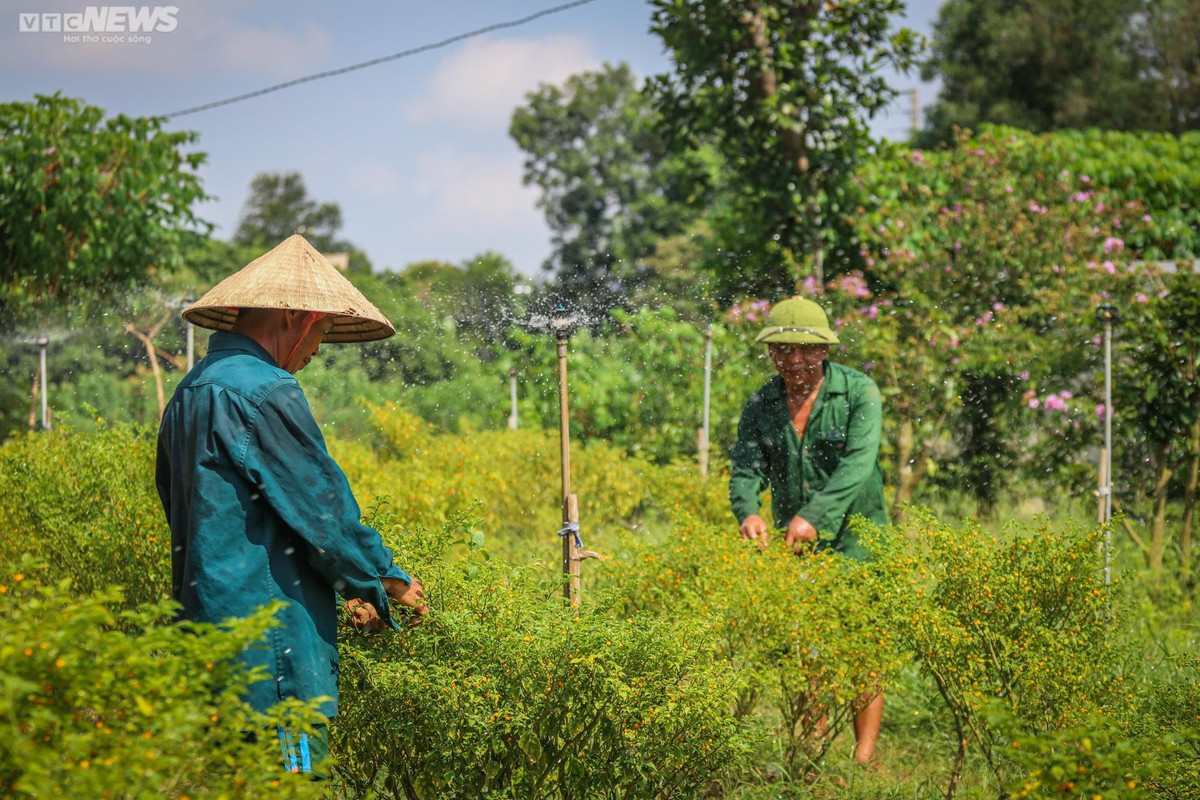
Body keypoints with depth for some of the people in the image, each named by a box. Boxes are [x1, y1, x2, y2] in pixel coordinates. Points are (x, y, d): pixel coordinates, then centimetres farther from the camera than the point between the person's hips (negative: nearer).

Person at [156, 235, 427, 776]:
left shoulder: (190, 392, 16)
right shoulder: (264, 390, -13)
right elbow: (319, 503, -11)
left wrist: (344, 589, 21)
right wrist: (388, 581, 5)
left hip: (204, 617, 9)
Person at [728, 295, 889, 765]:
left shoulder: (859, 393, -7)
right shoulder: (760, 406, 6)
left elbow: (857, 465, -19)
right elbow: (745, 468, -3)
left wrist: (814, 516, -31)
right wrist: (747, 512, -26)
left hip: (854, 540, -4)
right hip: (792, 548, 4)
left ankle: (865, 756, -3)